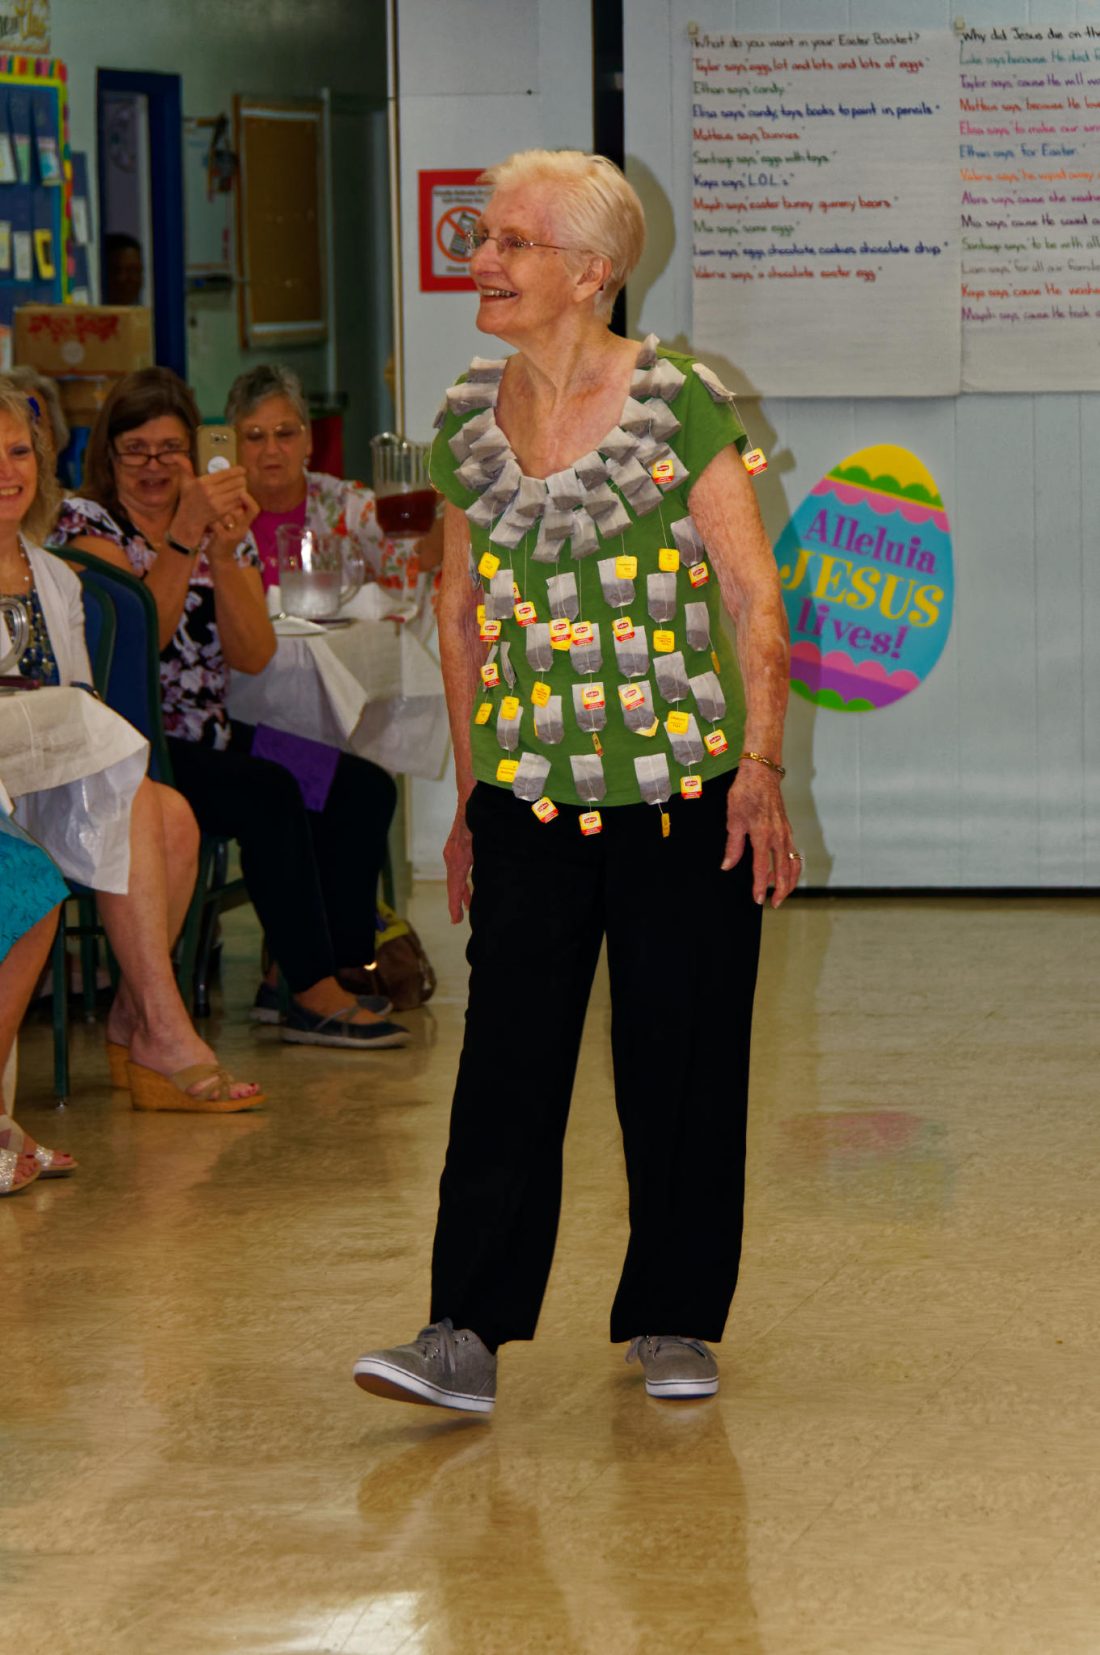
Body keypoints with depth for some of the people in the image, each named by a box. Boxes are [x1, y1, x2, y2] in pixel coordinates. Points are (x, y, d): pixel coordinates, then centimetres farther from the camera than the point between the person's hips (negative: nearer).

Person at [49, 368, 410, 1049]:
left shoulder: (224, 529, 13)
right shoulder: (86, 524, -2)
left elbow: (254, 655, -4)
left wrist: (224, 552, -16)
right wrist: (185, 537, -26)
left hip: (206, 743, 6)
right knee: (269, 795, -29)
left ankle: (346, 963, -4)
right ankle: (315, 995, -22)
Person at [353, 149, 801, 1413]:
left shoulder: (681, 405, -6)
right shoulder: (467, 420, 7)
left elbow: (755, 600, -5)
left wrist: (760, 768, -12)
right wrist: (467, 795, 15)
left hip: (683, 795, -3)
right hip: (528, 795, 3)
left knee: (682, 1062, 4)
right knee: (506, 1064, -4)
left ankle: (673, 1322, 17)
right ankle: (466, 1336, -4)